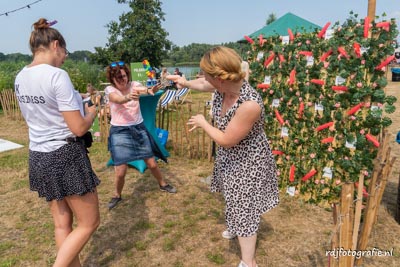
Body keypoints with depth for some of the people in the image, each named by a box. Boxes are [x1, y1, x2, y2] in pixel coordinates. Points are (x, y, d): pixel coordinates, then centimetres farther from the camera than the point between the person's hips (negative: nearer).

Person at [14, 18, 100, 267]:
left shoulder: (20, 78, 7)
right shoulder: (57, 76, -19)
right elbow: (79, 128, -20)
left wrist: (78, 103, 16)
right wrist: (92, 112, 0)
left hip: (39, 157, 9)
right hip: (66, 156, -9)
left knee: (62, 223, 19)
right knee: (89, 223, 9)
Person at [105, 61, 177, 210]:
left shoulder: (134, 85, -4)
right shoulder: (110, 90, -10)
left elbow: (145, 90, -27)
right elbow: (119, 100, -33)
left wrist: (152, 90, -52)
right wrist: (129, 97, -57)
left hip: (138, 128, 2)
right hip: (120, 132, -2)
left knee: (152, 163, 8)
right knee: (120, 171, -4)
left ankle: (163, 184, 36)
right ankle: (117, 195, 25)